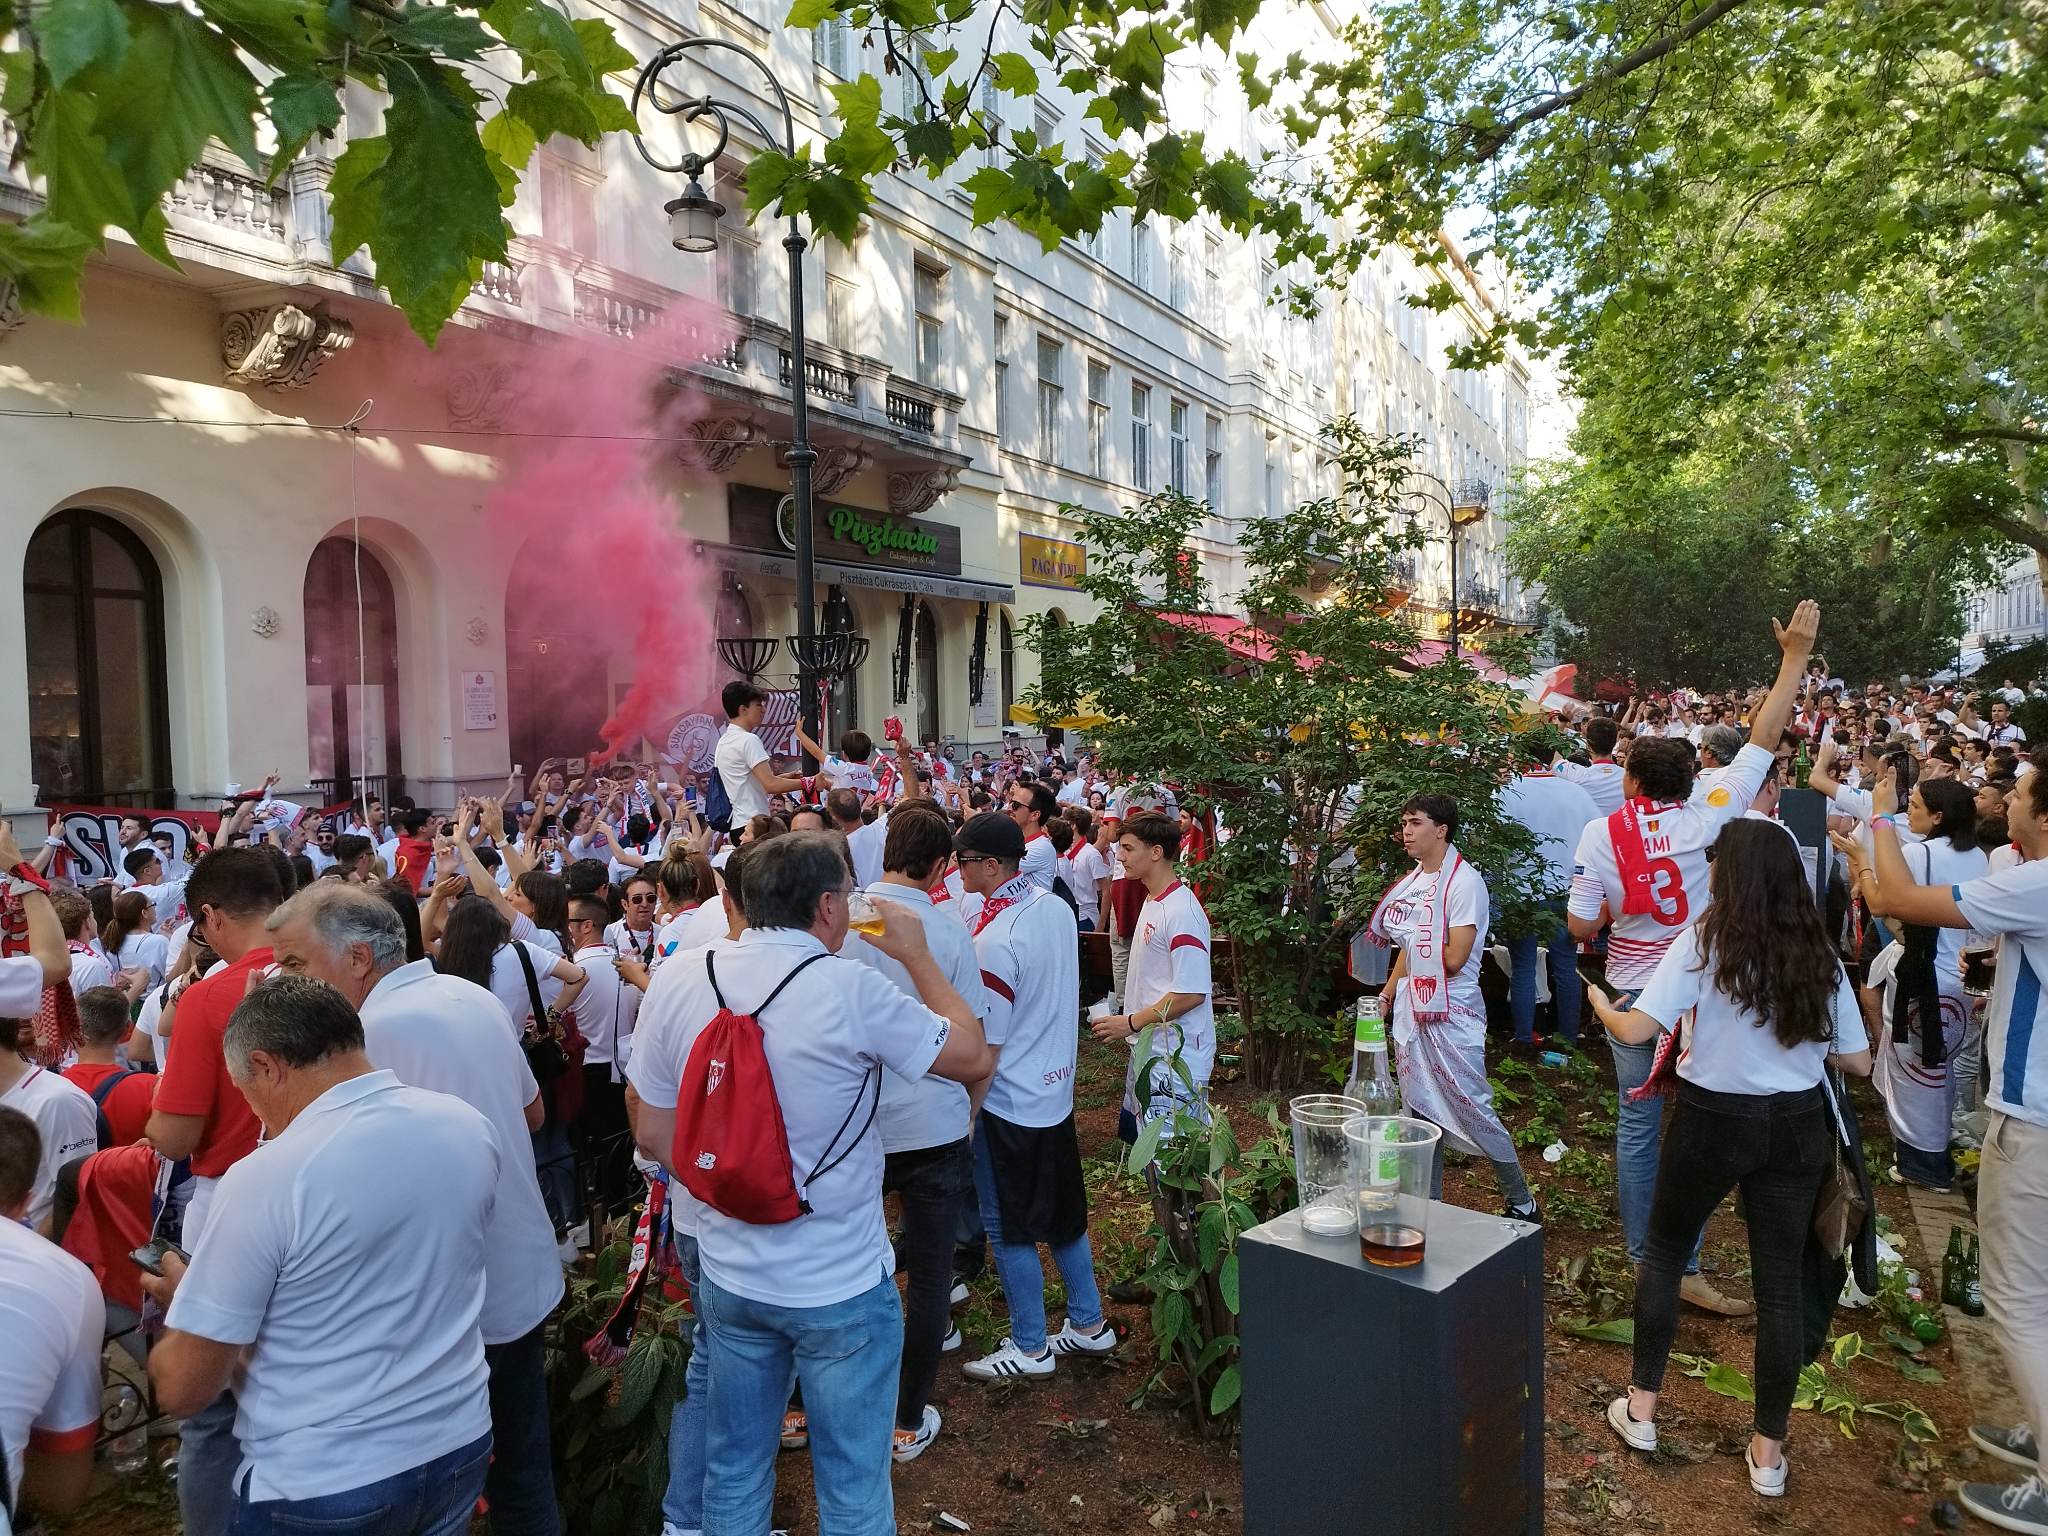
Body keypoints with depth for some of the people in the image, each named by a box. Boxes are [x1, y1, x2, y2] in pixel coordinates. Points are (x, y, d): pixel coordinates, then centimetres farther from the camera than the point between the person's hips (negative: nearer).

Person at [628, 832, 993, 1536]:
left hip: (728, 1278, 5)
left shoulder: (677, 980, -7)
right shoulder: (849, 989, -22)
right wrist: (916, 955, 0)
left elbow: (654, 1136, 1)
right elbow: (972, 1057, -8)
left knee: (734, 1473, 23)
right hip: (841, 1290, -4)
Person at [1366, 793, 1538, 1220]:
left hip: (1451, 1013, -8)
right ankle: (1429, 1204, 24)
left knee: (1472, 1109, -2)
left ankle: (1522, 1204, 15)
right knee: (1422, 1110, 13)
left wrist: (1421, 944, -5)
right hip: (1412, 1009, 8)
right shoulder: (1413, 881, 10)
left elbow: (1454, 959, -20)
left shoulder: (1464, 882, -15)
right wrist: (1386, 996, 14)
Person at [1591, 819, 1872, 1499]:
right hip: (1796, 1127, 3)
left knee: (1663, 1253, 17)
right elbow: (1857, 1061, 3)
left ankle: (1640, 1410, 23)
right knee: (1780, 1281, 11)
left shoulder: (1704, 941, -14)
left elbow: (1636, 1029, -19)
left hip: (1714, 1120, -3)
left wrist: (1601, 1006, 1)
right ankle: (1768, 1452, 21)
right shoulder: (1820, 955, -2)